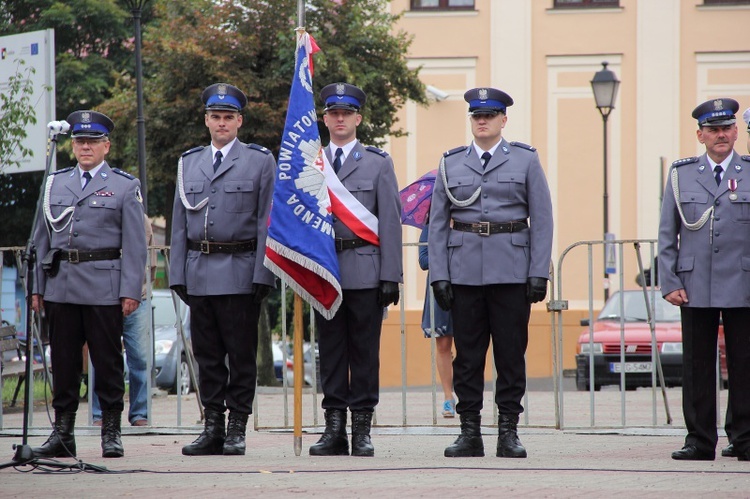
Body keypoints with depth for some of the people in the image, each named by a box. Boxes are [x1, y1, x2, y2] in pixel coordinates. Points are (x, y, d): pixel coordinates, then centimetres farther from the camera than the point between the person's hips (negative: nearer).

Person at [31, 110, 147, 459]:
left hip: (104, 289, -3)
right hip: (61, 284, 3)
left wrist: (131, 291, -8)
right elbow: (43, 238, 17)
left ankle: (111, 432, 7)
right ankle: (62, 432, 10)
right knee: (63, 361, 5)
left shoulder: (125, 187, 5)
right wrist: (37, 286, 10)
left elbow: (134, 244, 0)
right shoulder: (55, 184, 15)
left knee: (107, 361, 0)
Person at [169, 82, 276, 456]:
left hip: (240, 274, -4)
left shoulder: (260, 162, 3)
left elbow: (266, 222, -2)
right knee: (207, 355, 6)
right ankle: (213, 428, 11)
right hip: (199, 275, 4)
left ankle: (237, 429, 3)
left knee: (241, 354, -1)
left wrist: (263, 274, -10)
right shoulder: (189, 163, 14)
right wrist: (178, 274, 6)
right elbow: (179, 224, 14)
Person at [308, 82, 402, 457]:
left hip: (365, 271, -2)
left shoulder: (378, 163, 6)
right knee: (331, 351, 3)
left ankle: (362, 429, 3)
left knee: (365, 350, -1)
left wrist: (391, 276, -5)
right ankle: (334, 428, 7)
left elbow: (390, 222, 2)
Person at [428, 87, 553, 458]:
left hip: (512, 273, -1)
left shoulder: (526, 160, 6)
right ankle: (469, 431, 7)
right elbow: (437, 223, 9)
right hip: (464, 271, 1)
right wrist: (438, 275, 0)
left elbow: (541, 220, 3)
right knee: (467, 355, 2)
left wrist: (539, 273, -5)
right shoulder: (451, 164, 10)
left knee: (511, 353, 0)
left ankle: (508, 432, 5)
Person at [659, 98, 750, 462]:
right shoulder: (681, 175, 10)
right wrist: (669, 282, 1)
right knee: (697, 365, 2)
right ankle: (699, 440, 8)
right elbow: (666, 236, 9)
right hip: (695, 289, 1)